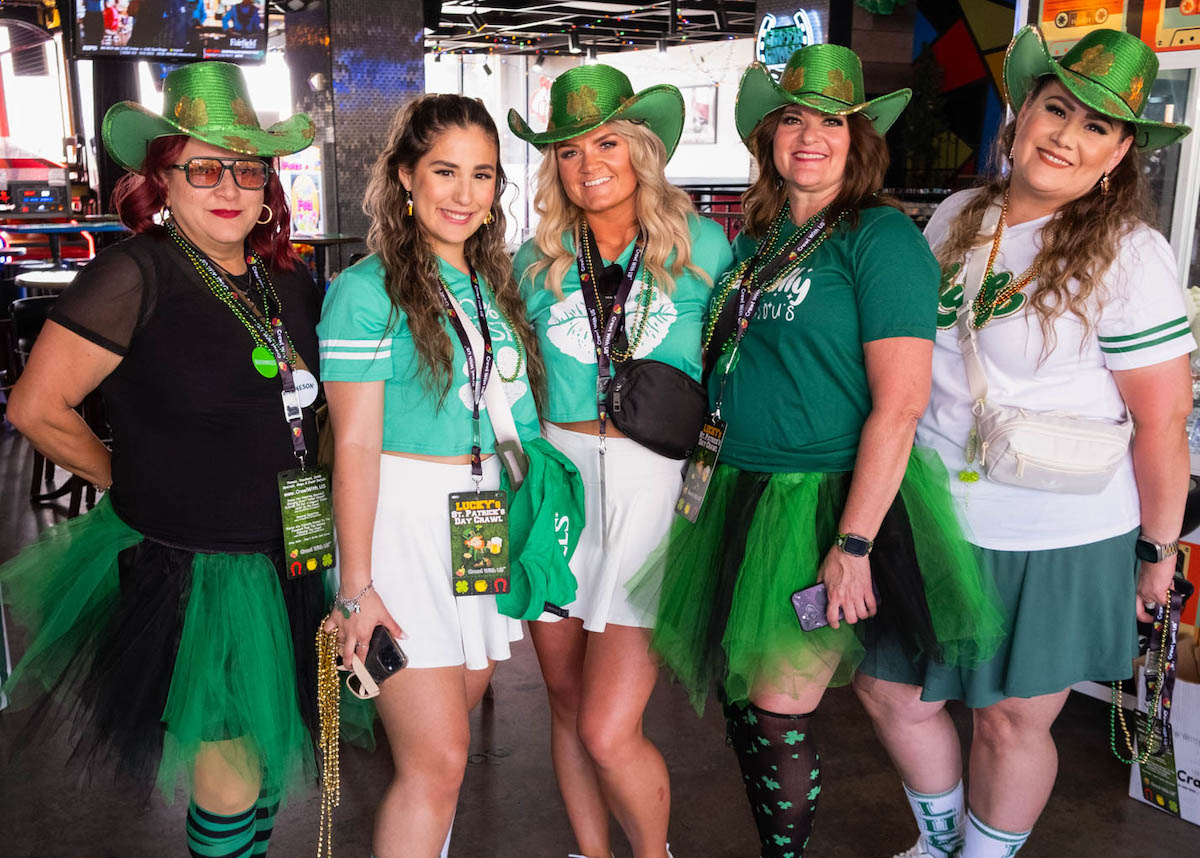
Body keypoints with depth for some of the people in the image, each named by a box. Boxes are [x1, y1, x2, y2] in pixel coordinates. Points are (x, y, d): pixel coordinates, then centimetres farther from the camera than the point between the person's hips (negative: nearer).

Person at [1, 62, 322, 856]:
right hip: (187, 568, -6)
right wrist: (132, 484, -2)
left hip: (285, 563, 6)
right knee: (232, 769, 8)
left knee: (264, 749, 22)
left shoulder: (287, 278, 3)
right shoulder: (135, 275, -15)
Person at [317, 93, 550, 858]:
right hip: (403, 517, -6)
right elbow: (355, 443, -11)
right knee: (438, 758, -7)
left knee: (454, 719, 15)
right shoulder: (368, 290, -8)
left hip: (487, 523, 7)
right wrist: (356, 588, -13)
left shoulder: (498, 283, 12)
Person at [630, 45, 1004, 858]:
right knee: (737, 700, 14)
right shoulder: (755, 238, 11)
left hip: (824, 505, -7)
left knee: (778, 720, 1)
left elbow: (900, 404, -17)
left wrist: (853, 544, -20)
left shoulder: (880, 236, -10)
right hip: (742, 493, 7)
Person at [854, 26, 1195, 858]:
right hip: (931, 518, 6)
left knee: (1012, 721, 11)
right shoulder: (957, 217, 3)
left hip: (1058, 543, -5)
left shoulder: (1127, 256, -14)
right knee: (893, 692, 16)